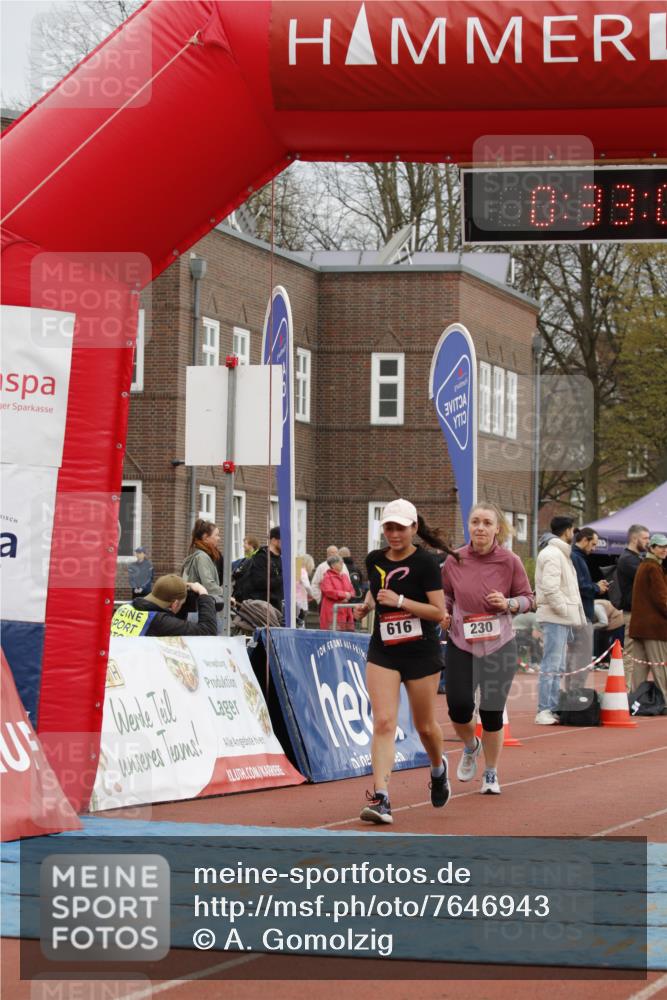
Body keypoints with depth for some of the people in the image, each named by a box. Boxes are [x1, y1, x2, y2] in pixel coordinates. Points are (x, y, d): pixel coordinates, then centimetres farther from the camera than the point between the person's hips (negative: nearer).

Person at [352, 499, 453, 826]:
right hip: (383, 652, 3)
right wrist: (365, 605, 6)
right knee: (383, 722, -13)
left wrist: (400, 601, -22)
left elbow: (440, 612, -14)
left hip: (421, 652, -3)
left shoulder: (425, 563, -10)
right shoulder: (374, 560, 5)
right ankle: (380, 798, -20)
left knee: (425, 726, 11)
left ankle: (438, 768, 45)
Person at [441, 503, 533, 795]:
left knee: (492, 713, 1)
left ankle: (491, 774, 23)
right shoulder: (454, 560, -3)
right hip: (460, 645, 1)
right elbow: (445, 595, 12)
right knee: (459, 706, -8)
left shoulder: (510, 561, -7)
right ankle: (470, 746, 28)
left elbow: (527, 598, 3)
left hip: (499, 646, -1)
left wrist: (509, 604, -17)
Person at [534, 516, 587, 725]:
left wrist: (571, 612, 12)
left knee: (558, 667, 13)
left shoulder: (560, 554, 20)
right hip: (555, 617, -11)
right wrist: (564, 609, -17)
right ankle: (544, 711, -10)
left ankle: (552, 709, 18)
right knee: (551, 666, -10)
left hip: (562, 618, 11)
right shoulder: (553, 554, -13)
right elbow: (550, 588, -22)